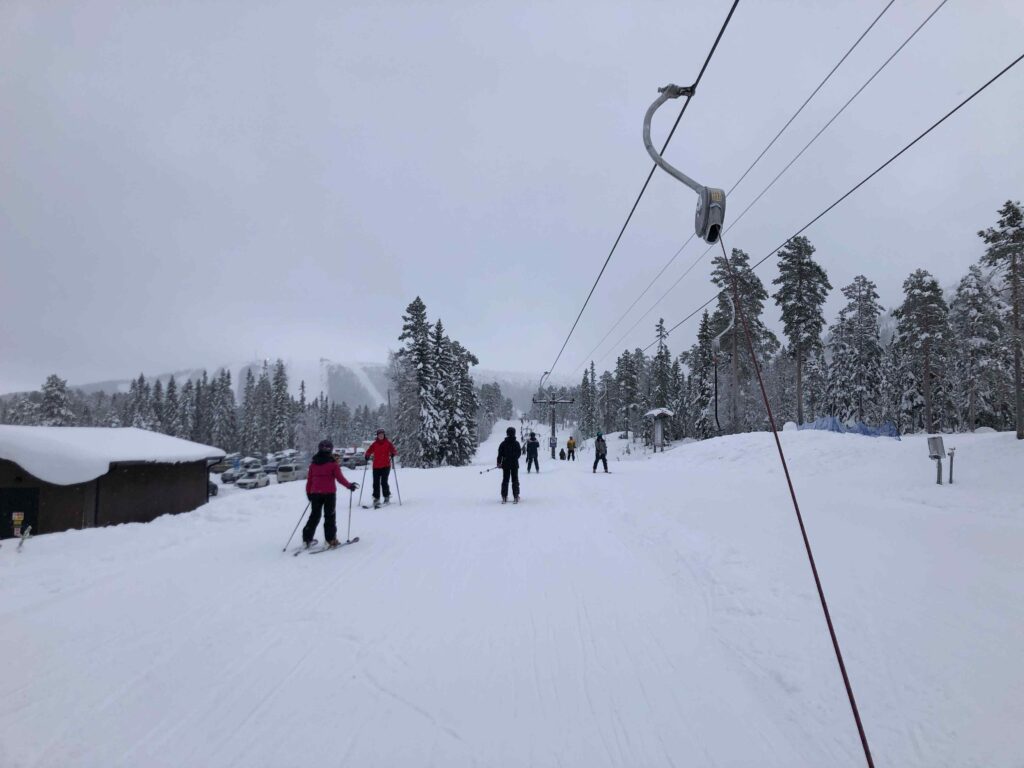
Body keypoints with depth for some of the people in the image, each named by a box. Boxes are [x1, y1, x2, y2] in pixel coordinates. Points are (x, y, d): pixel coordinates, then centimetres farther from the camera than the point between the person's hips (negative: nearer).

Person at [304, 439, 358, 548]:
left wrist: (308, 493, 19)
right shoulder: (332, 463, -7)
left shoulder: (313, 464, 6)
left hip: (315, 493, 4)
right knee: (329, 516, 2)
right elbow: (339, 477, -9)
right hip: (329, 493, -4)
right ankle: (331, 539, 0)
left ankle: (307, 539, 12)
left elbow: (309, 479, 9)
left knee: (314, 516, 14)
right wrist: (349, 485, 1)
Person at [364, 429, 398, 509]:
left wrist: (393, 453, -26)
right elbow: (369, 451, 8)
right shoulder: (374, 444, 10)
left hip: (386, 466, -3)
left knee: (384, 482, -8)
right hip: (376, 466, 3)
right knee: (376, 483, 2)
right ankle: (376, 499, 11)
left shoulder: (388, 443, 3)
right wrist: (367, 455, -13)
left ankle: (387, 497, 9)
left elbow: (393, 450, -4)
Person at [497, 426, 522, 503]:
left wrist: (499, 462, 6)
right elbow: (519, 454, -2)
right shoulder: (516, 443, -7)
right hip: (514, 464, -1)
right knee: (515, 480, 6)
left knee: (505, 480, 9)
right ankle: (516, 497, 1)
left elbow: (500, 454, -3)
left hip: (505, 464, 1)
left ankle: (504, 497, 8)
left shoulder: (503, 443, -4)